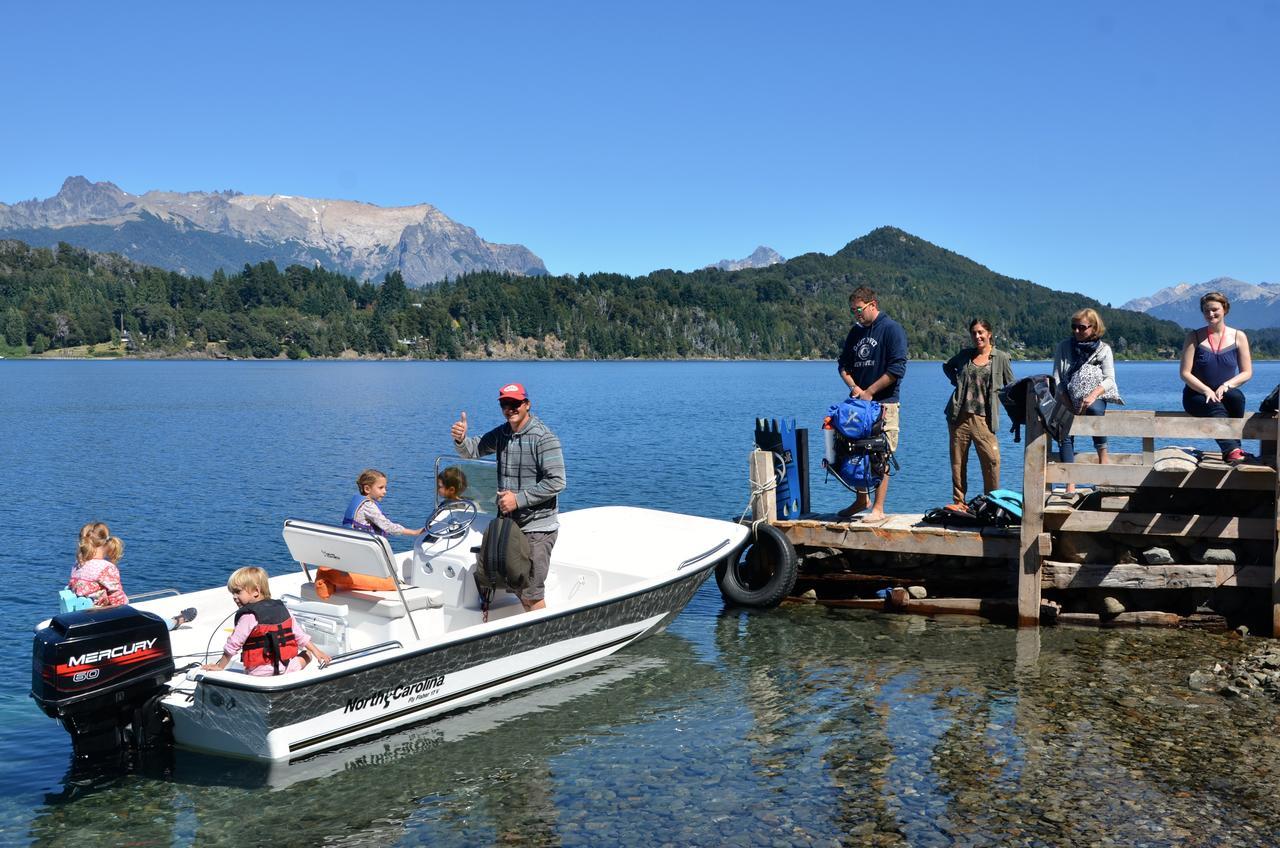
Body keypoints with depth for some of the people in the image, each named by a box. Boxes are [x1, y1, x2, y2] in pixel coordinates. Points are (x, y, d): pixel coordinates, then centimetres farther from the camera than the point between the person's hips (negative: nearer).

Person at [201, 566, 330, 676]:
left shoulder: (249, 617, -9)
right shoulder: (282, 609, 8)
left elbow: (232, 646, -5)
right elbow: (300, 634, 10)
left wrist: (220, 666, 7)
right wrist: (317, 652, 14)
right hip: (286, 668, 5)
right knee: (307, 654, 26)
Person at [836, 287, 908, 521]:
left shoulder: (891, 329, -7)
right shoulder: (856, 332, 14)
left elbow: (897, 369, -14)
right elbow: (843, 364, 16)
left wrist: (869, 392, -13)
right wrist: (853, 387, -3)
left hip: (884, 403, -7)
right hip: (858, 402, 7)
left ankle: (878, 508, 0)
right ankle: (861, 500, 25)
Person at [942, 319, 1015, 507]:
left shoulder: (1001, 358, 4)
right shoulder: (965, 355, 11)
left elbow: (1011, 386, 11)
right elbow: (947, 366, 31)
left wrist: (996, 394, -2)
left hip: (983, 418, -2)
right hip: (959, 416, 2)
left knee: (992, 460, -11)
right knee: (958, 461, 4)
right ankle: (958, 502, 13)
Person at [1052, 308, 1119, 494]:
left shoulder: (1103, 349, 4)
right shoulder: (1064, 347, 7)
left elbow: (1109, 379, -6)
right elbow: (1057, 379, 1)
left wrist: (1093, 394, -27)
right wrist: (1069, 407, -11)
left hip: (1095, 397, -1)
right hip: (1069, 399, 2)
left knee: (1094, 409, -36)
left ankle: (1103, 455, -24)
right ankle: (1070, 483, -25)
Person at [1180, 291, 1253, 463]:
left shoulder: (1238, 337, 6)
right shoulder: (1194, 337, 2)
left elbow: (1247, 372, 4)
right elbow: (1185, 373, -3)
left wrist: (1226, 385, -16)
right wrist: (1206, 390, -18)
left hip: (1225, 394, 2)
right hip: (1197, 395, -2)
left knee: (1237, 396, -33)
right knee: (1217, 409, -34)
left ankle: (1234, 446, -29)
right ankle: (1231, 450, -51)